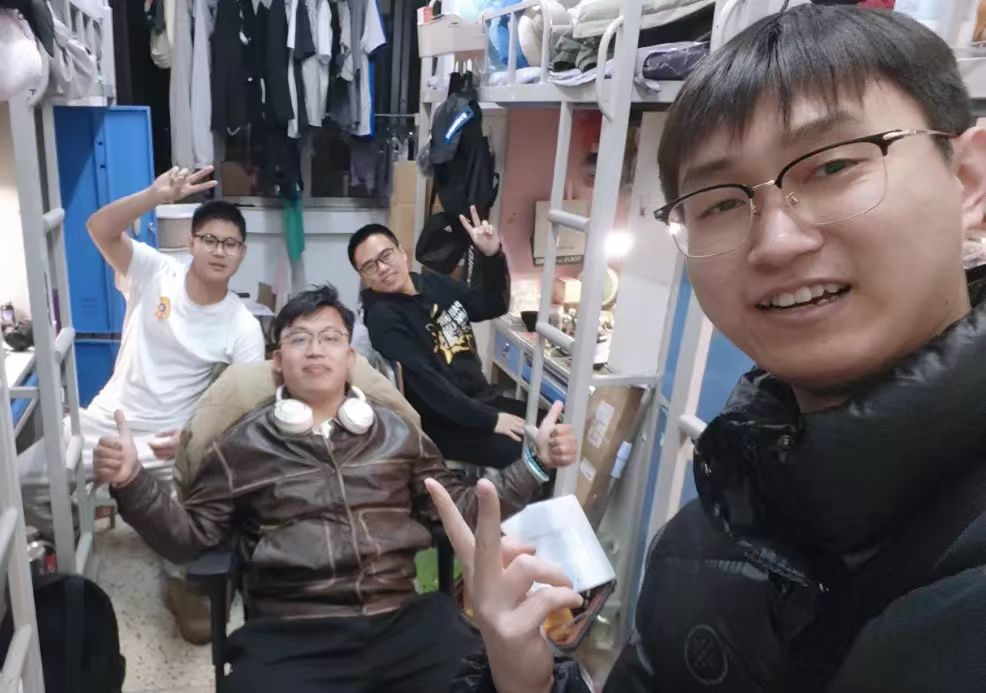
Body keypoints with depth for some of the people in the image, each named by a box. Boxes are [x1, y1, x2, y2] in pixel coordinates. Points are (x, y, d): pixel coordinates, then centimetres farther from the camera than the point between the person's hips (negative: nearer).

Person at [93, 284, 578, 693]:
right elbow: (188, 535, 11)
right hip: (292, 636, -1)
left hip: (402, 621, 2)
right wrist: (132, 481, -5)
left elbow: (459, 506, 15)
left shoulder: (395, 432, 12)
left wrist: (535, 462, 7)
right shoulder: (244, 444, 8)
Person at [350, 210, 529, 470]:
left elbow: (494, 305, 14)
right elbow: (425, 382, -22)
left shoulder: (435, 284, 8)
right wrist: (491, 420, -22)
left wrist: (492, 256, -3)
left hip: (485, 400, 8)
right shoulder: (383, 316, -14)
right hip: (445, 423, -8)